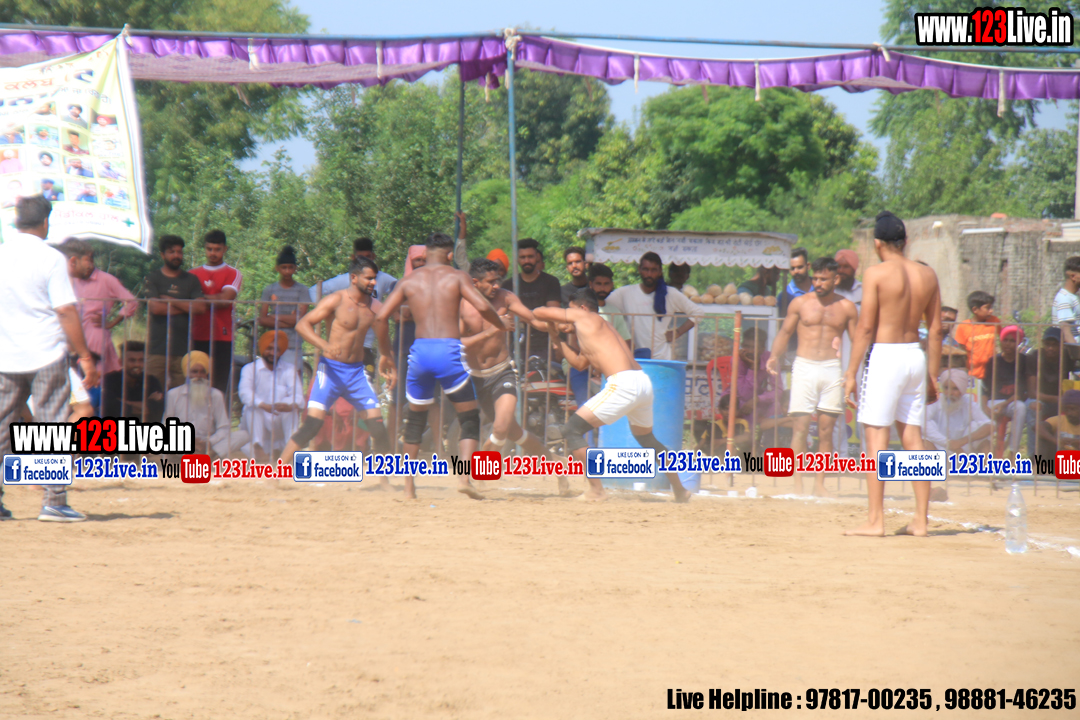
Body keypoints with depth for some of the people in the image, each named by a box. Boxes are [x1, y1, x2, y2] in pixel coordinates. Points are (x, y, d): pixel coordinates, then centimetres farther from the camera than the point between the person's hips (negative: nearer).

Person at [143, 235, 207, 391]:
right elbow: (155, 307, -8)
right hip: (158, 348, -2)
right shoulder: (152, 279, 8)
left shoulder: (191, 280, 15)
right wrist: (186, 307, -1)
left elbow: (201, 307, 1)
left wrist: (171, 300, -3)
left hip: (183, 348, 2)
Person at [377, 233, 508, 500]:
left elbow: (381, 316, 7)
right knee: (470, 418, 7)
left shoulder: (409, 281, 12)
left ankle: (409, 485, 16)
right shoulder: (458, 277, 4)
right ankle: (464, 477, -12)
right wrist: (502, 326, 8)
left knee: (415, 417, 19)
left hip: (420, 350, 3)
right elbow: (482, 306, -9)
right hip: (449, 349, -3)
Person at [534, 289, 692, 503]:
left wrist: (551, 321, 34)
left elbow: (538, 312, 13)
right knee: (647, 439, 32)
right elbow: (579, 363, 37)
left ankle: (596, 490, -11)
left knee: (572, 430, -5)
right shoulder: (600, 326, 31)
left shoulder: (583, 316, 8)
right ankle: (680, 491, 38)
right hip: (644, 383, 9)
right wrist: (557, 338, 38)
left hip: (623, 383, -9)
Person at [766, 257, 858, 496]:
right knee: (801, 427, -8)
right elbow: (785, 333, 8)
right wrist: (774, 356, -10)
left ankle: (820, 483, 8)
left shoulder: (846, 308, 8)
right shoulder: (800, 303, 6)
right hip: (804, 367, -1)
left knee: (826, 430, 3)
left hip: (832, 369, 1)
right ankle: (798, 484, -8)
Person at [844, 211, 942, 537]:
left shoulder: (877, 273, -8)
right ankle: (920, 520, 9)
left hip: (885, 355, -6)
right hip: (916, 355, 6)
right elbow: (936, 330, 11)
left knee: (877, 437, -3)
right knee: (913, 439, 10)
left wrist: (851, 372, -7)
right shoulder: (927, 275, 8)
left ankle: (875, 520, -7)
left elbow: (865, 327, -11)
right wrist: (933, 375, 18)